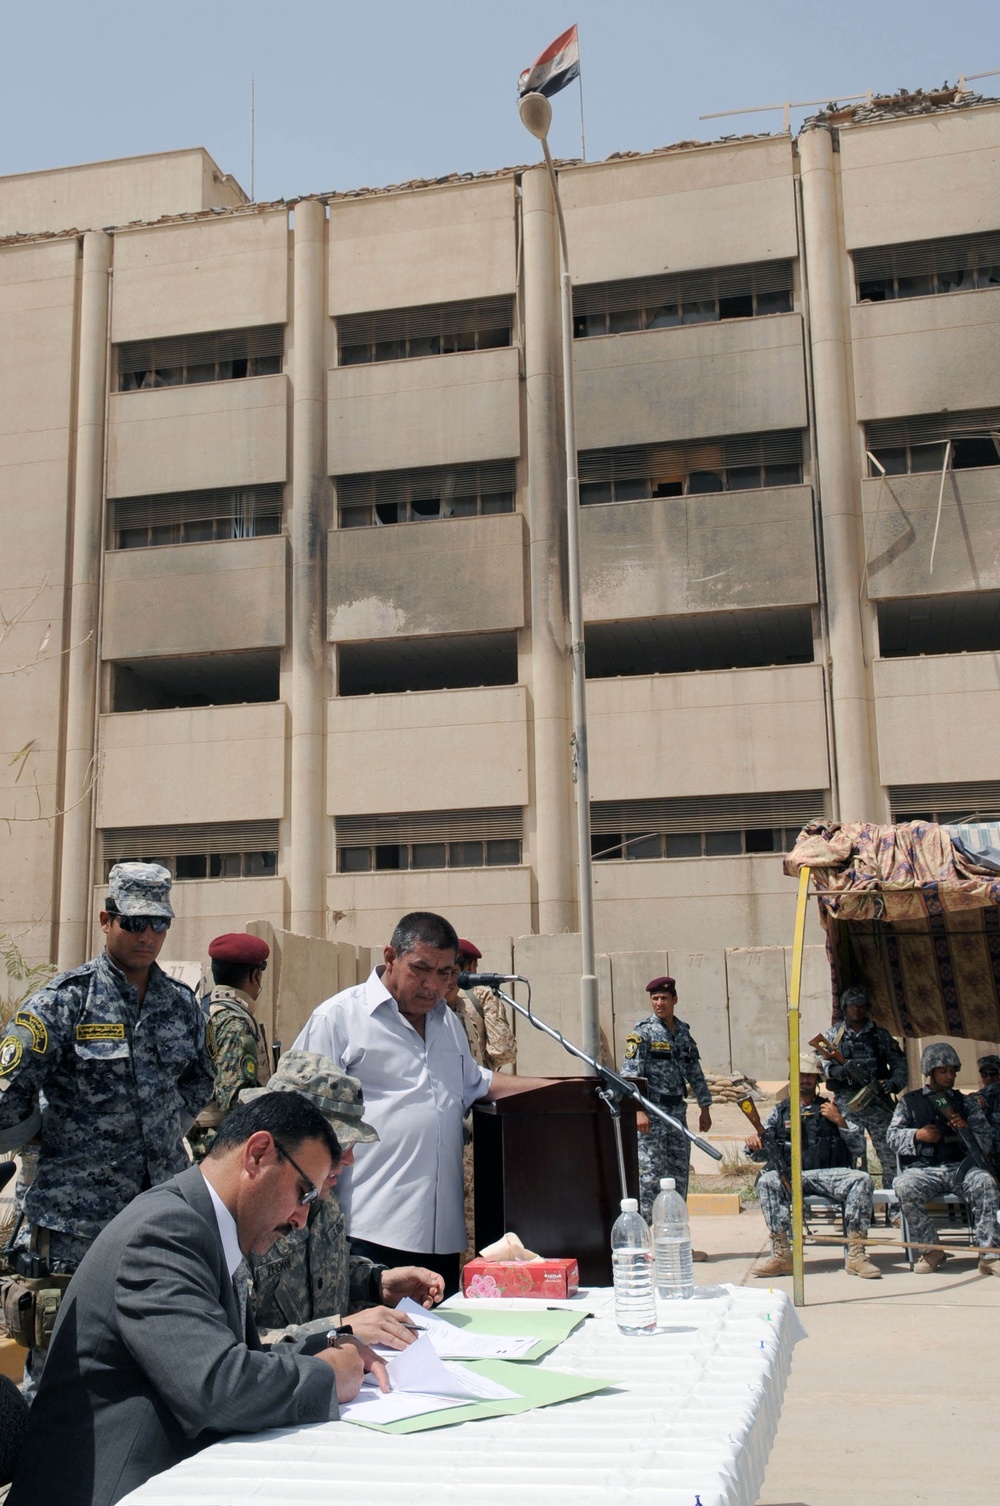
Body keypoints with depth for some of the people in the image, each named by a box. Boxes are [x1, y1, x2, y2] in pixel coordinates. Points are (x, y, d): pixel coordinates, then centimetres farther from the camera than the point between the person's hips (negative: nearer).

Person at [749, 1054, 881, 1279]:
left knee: (862, 1180, -28)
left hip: (827, 1175, 0)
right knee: (767, 1180, -32)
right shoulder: (781, 1111, 21)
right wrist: (753, 1144, -11)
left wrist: (840, 1121, -1)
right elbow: (760, 1152, 13)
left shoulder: (832, 1109, 20)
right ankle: (781, 1254, -32)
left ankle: (856, 1254, -25)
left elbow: (859, 1148, 12)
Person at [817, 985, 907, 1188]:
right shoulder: (833, 1035, 10)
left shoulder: (881, 1034, 12)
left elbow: (899, 1063, 11)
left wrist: (894, 1083, -9)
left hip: (878, 1102, 0)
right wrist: (835, 1070, -20)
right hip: (846, 1103, 0)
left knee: (890, 1154, -5)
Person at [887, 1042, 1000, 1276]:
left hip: (959, 1167, 1)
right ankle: (931, 1250, -16)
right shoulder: (909, 1102, 16)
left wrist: (967, 1131, -7)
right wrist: (917, 1135, -10)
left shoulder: (966, 1103, 19)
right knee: (904, 1187, -34)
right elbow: (892, 1137, 9)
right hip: (922, 1167, -1)